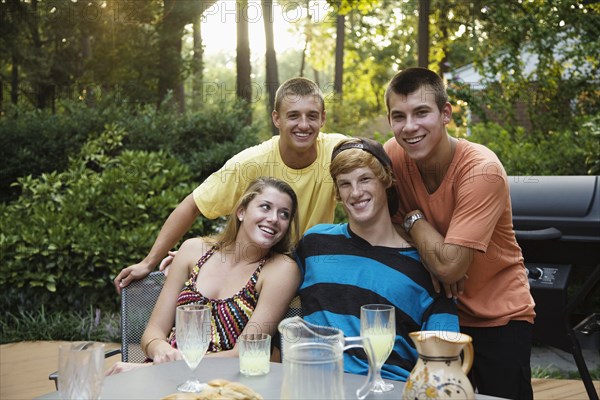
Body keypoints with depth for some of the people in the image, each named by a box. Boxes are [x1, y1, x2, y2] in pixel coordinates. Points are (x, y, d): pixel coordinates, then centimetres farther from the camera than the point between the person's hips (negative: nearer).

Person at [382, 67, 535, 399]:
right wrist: (432, 261, -16)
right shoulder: (393, 154, -11)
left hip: (499, 318, -4)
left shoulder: (482, 170, -26)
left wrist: (414, 219, -16)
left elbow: (448, 267, -30)